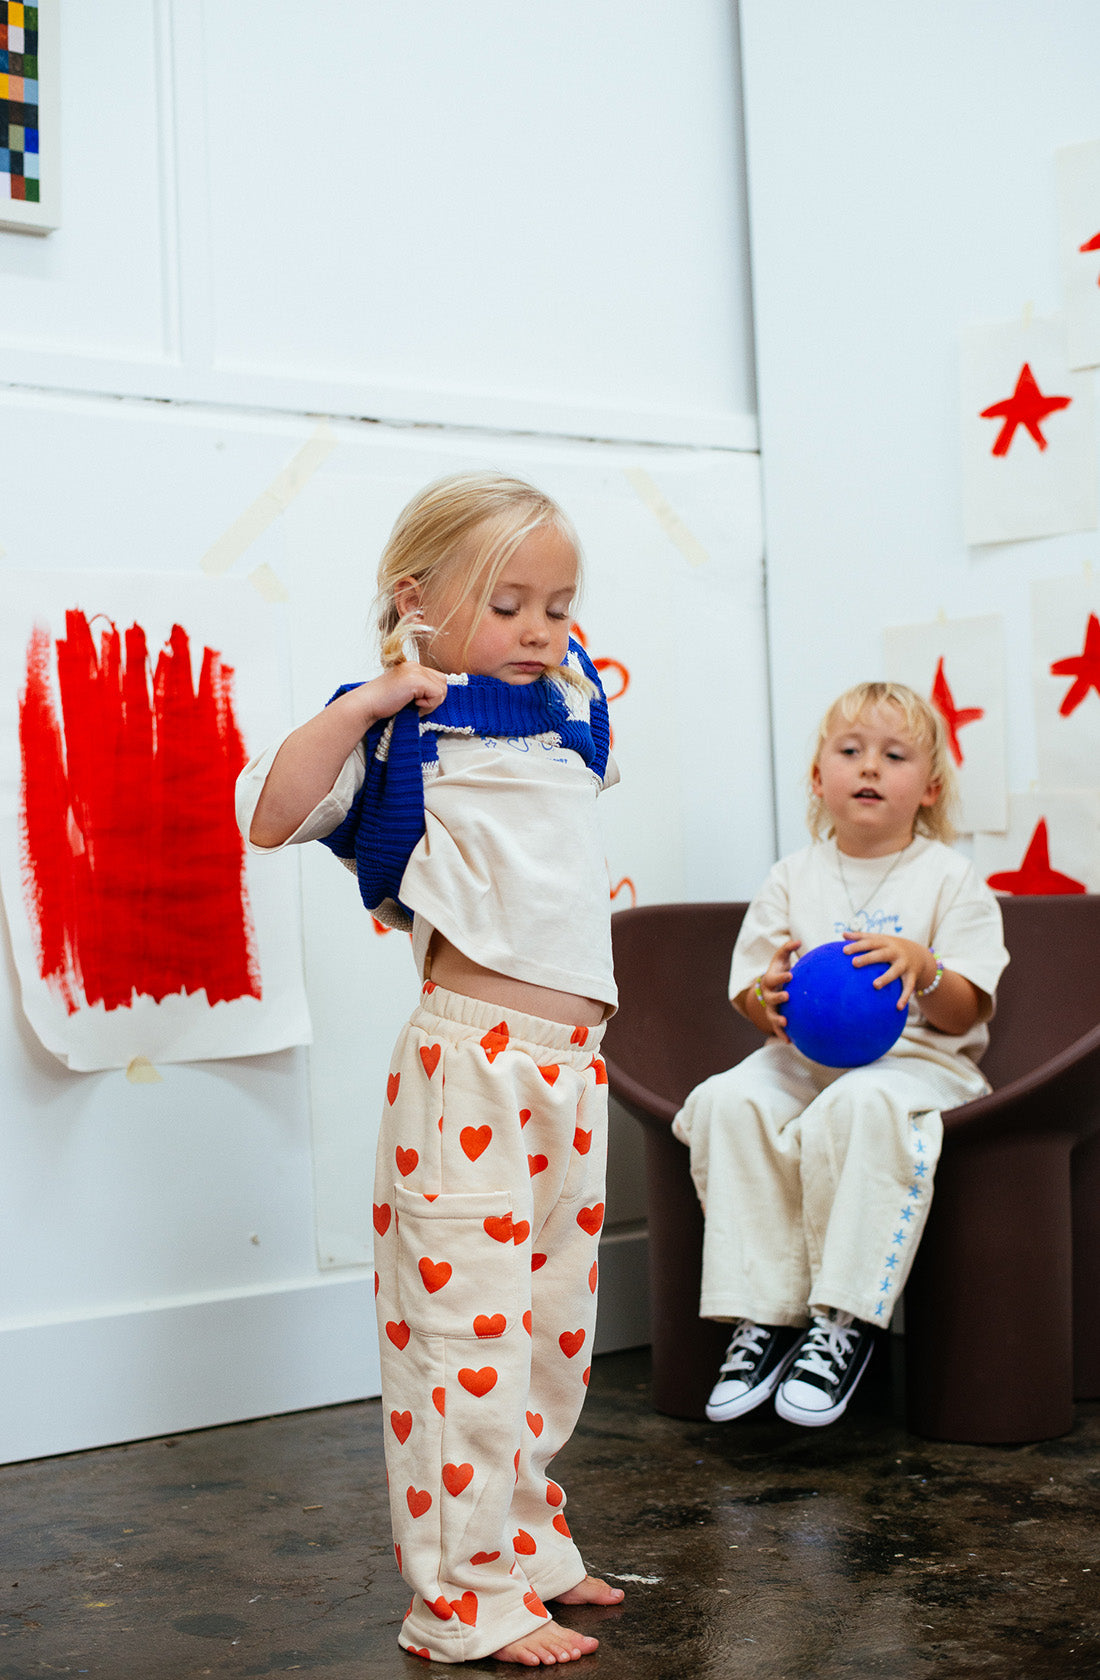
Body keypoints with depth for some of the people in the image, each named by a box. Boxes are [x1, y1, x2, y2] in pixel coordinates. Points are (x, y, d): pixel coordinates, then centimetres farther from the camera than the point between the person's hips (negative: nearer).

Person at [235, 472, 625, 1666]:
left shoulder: (562, 709, 16)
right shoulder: (404, 731, -6)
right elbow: (270, 816, -20)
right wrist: (368, 702, -22)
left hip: (570, 1063, 8)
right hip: (471, 1063, -8)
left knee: (555, 1323, 16)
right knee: (469, 1323, -5)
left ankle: (527, 1542, 32)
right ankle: (467, 1601, 6)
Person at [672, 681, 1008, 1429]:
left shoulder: (949, 877, 4)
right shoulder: (794, 877, 13)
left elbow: (968, 1014, -1)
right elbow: (749, 994, 12)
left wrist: (922, 968, -23)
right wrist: (770, 997, -13)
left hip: (915, 1056, -3)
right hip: (803, 1054, 4)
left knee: (861, 1106, -38)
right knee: (727, 1102, -28)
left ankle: (844, 1321, -27)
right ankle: (764, 1316, -23)